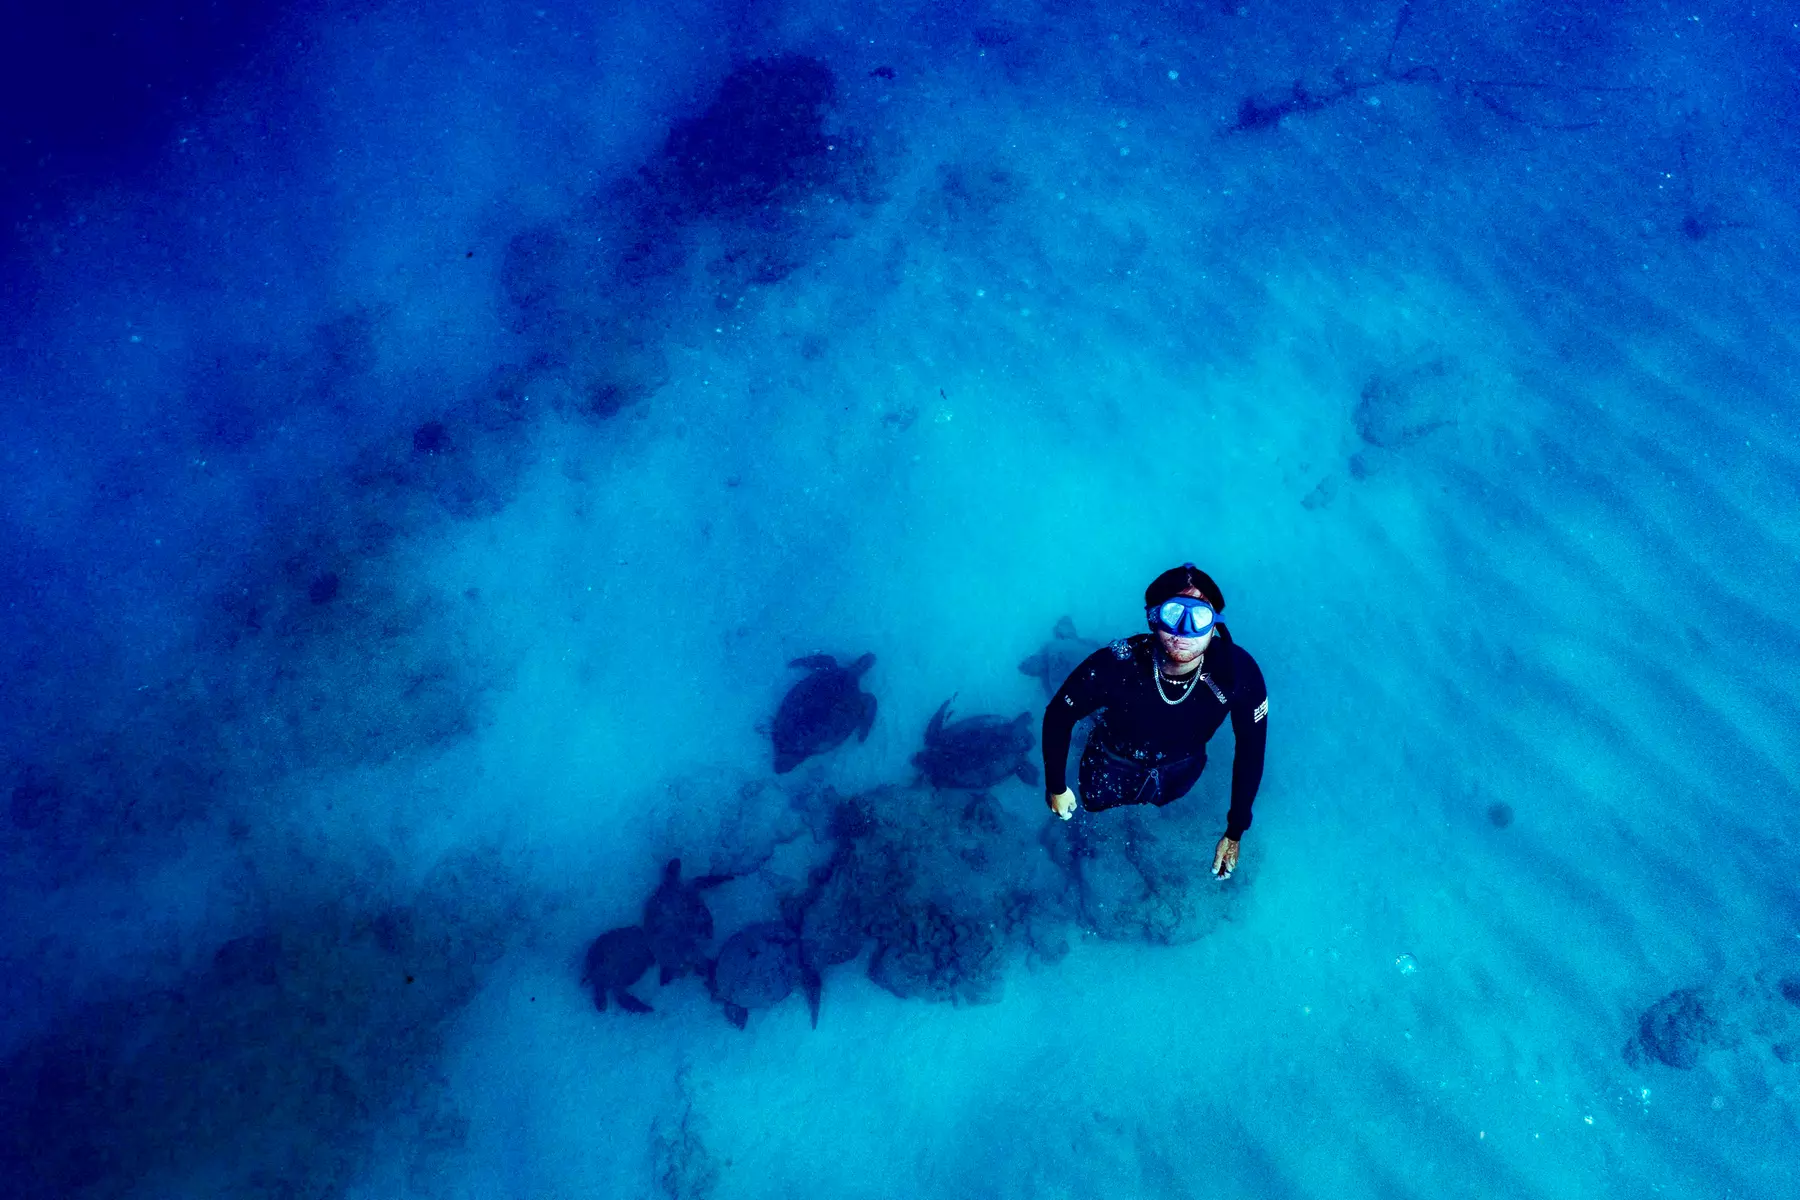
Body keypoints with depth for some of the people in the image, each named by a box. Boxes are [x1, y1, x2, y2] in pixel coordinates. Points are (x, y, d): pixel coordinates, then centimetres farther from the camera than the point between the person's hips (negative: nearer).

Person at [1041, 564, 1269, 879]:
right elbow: (1058, 717, -21)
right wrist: (1056, 787, -9)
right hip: (1114, 764, -1)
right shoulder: (1115, 666, -42)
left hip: (1180, 770, 2)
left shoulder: (1238, 672, -38)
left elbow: (1251, 747, -19)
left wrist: (1235, 834, -12)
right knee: (1094, 803, 30)